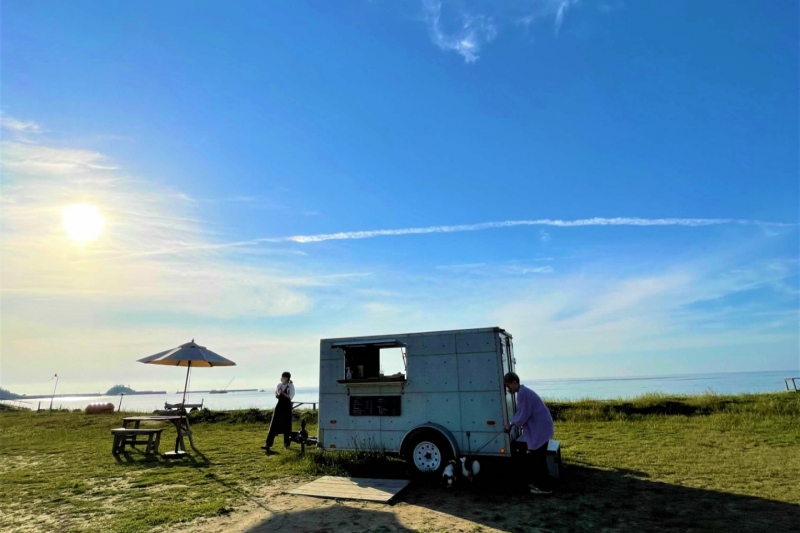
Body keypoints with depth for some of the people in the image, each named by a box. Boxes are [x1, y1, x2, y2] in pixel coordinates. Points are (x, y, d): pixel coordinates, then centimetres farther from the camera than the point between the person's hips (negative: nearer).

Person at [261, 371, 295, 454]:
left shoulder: (291, 386, -8)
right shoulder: (279, 385, 6)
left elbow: (290, 397, -14)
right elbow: (276, 395, 16)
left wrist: (282, 393, -20)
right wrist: (277, 395, -6)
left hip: (287, 407, -4)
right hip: (279, 406, 4)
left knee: (286, 426, 4)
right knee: (273, 425, -2)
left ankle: (287, 444, 20)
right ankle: (268, 445, -3)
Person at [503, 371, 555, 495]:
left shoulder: (522, 393, -21)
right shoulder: (523, 392, 11)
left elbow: (523, 416, -20)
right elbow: (521, 413, 16)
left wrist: (511, 424, -5)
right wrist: (512, 423, 4)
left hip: (540, 428, -10)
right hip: (536, 429, 10)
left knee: (538, 459, -1)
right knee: (533, 457, 16)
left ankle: (545, 487, 8)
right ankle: (538, 482, 26)